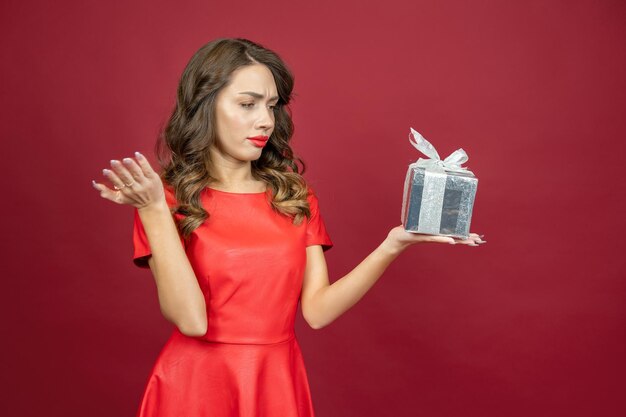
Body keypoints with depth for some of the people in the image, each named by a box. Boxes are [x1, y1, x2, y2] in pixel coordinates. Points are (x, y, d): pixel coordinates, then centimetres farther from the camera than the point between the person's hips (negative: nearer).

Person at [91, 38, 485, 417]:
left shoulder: (296, 196, 3)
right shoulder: (167, 200, -7)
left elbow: (318, 310, -6)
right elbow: (191, 319, -18)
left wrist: (391, 246, -16)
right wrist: (154, 212, -23)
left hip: (280, 382, 3)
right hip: (194, 385, -3)